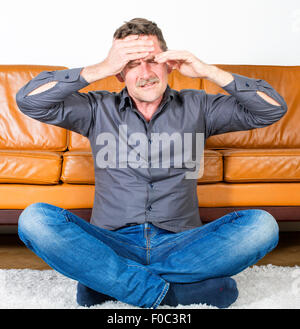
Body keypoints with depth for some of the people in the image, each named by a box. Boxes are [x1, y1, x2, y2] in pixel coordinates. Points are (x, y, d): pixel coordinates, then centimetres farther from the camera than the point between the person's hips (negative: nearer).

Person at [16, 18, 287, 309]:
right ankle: (167, 291, -25)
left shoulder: (196, 107, 10)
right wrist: (100, 69, -9)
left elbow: (274, 109, 5)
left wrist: (208, 71, -5)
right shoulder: (98, 109, 8)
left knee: (262, 225, -23)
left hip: (179, 245, 1)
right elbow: (28, 101, -3)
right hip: (112, 245, 0)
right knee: (34, 219, -25)